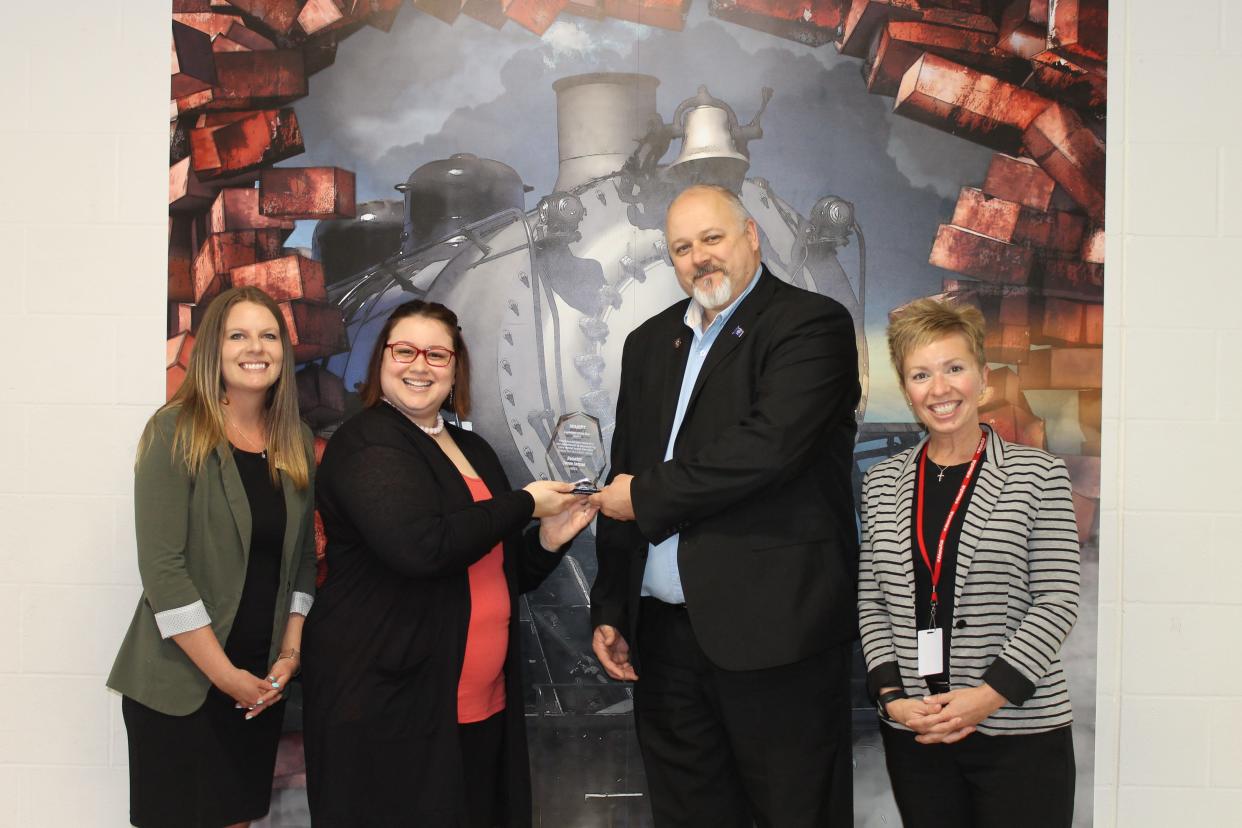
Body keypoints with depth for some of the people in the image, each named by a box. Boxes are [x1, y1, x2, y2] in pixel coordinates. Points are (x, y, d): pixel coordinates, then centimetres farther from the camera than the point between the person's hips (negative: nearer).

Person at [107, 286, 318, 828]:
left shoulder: (297, 443, 6)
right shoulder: (175, 432, -10)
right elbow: (161, 566, -16)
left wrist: (290, 652, 0)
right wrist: (226, 675, -14)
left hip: (264, 680, 5)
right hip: (180, 681, -4)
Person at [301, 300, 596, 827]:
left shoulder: (474, 451, 14)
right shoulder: (365, 443, -9)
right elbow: (418, 547, -27)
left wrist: (548, 540, 1)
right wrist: (525, 504, -14)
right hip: (385, 705, -7)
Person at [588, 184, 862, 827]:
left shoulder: (811, 325, -6)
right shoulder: (649, 343, 15)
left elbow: (768, 447, -21)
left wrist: (649, 496, -10)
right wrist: (610, 609, 13)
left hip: (772, 629, -6)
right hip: (665, 630, 6)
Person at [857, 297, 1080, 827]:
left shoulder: (1037, 474, -2)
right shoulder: (882, 484, 6)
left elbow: (1057, 600, -5)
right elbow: (870, 601, 7)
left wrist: (992, 693, -13)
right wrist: (891, 695, -4)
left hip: (1020, 731, -2)